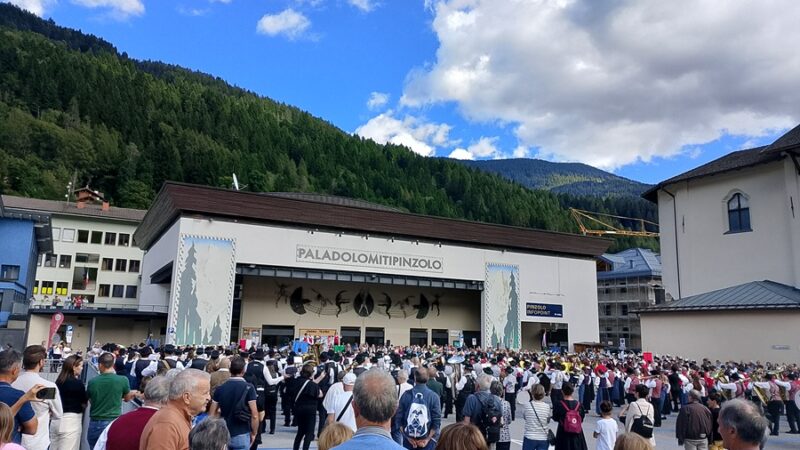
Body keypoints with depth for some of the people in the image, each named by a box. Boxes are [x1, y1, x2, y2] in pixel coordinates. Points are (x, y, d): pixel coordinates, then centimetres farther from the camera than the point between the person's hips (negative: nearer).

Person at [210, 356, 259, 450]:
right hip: (241, 435, -4)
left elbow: (212, 414, 4)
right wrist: (254, 433, -1)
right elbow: (254, 415, -14)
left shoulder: (220, 388, 0)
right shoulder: (248, 388, -11)